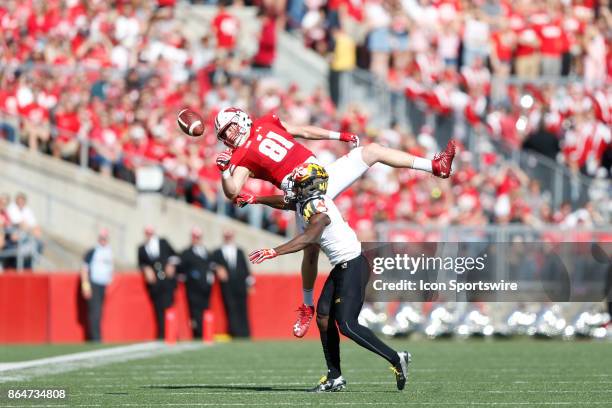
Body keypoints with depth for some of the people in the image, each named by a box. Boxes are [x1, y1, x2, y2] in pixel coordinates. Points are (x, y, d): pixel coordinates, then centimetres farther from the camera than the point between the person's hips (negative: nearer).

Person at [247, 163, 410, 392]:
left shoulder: (319, 211, -22)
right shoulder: (305, 202, 7)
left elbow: (306, 239, -37)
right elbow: (284, 202, 28)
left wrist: (272, 252, -40)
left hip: (353, 267, -10)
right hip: (341, 267, 10)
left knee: (347, 325, -14)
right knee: (324, 317, 6)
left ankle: (395, 358, -8)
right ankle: (335, 377, 10)